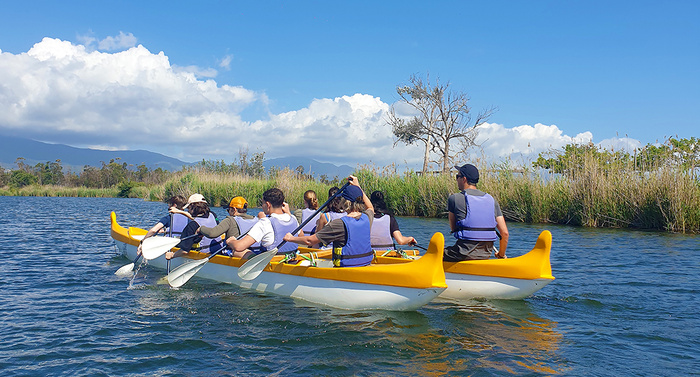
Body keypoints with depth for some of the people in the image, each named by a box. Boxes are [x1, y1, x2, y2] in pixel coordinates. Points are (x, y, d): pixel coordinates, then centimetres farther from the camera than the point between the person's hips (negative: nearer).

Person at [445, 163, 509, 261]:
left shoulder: (454, 198, -4)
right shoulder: (492, 200, 7)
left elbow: (453, 228, 7)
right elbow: (505, 233, 5)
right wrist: (501, 255, 20)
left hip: (464, 254, -5)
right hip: (486, 255, 6)